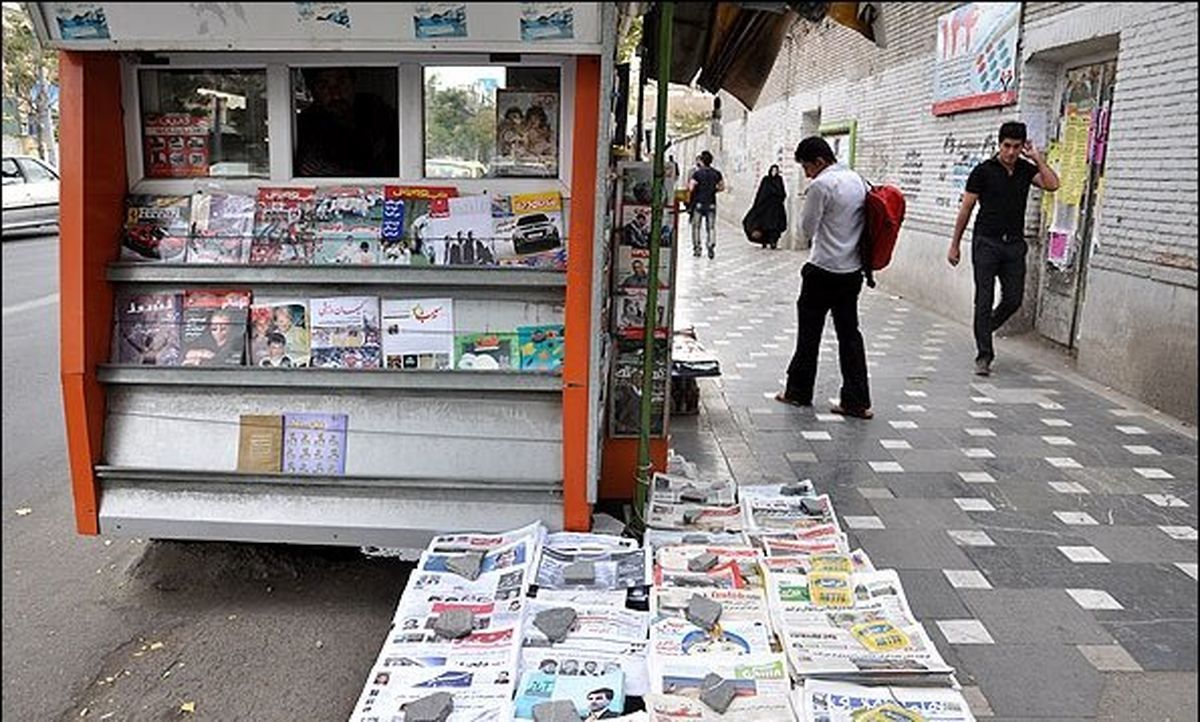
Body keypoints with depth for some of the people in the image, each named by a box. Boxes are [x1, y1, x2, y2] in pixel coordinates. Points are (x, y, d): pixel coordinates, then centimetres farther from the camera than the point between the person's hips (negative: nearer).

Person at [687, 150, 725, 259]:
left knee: (696, 226, 10)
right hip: (711, 203, 3)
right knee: (711, 227, 5)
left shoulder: (697, 173, -9)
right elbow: (722, 187, 10)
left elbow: (691, 188, -15)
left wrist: (689, 199, -2)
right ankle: (711, 247, -9)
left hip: (698, 203, -2)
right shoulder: (716, 173, 3)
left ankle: (697, 248, 10)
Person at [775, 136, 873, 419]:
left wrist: (807, 207, 6)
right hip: (853, 271, 7)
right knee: (849, 332, 8)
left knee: (809, 331, 7)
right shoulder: (858, 180, 10)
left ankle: (798, 392, 19)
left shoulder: (822, 185, -15)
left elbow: (806, 229, -9)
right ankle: (857, 401, 6)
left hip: (823, 271, -7)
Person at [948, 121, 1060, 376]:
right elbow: (966, 209, 0)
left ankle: (983, 330, 29)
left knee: (1013, 300, 3)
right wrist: (955, 245, 0)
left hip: (1014, 244, 4)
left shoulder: (1026, 170, 7)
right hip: (986, 242, -4)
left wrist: (1037, 158, -6)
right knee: (984, 300, -4)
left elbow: (1052, 184, -10)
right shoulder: (984, 171, -3)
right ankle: (984, 355, 1)